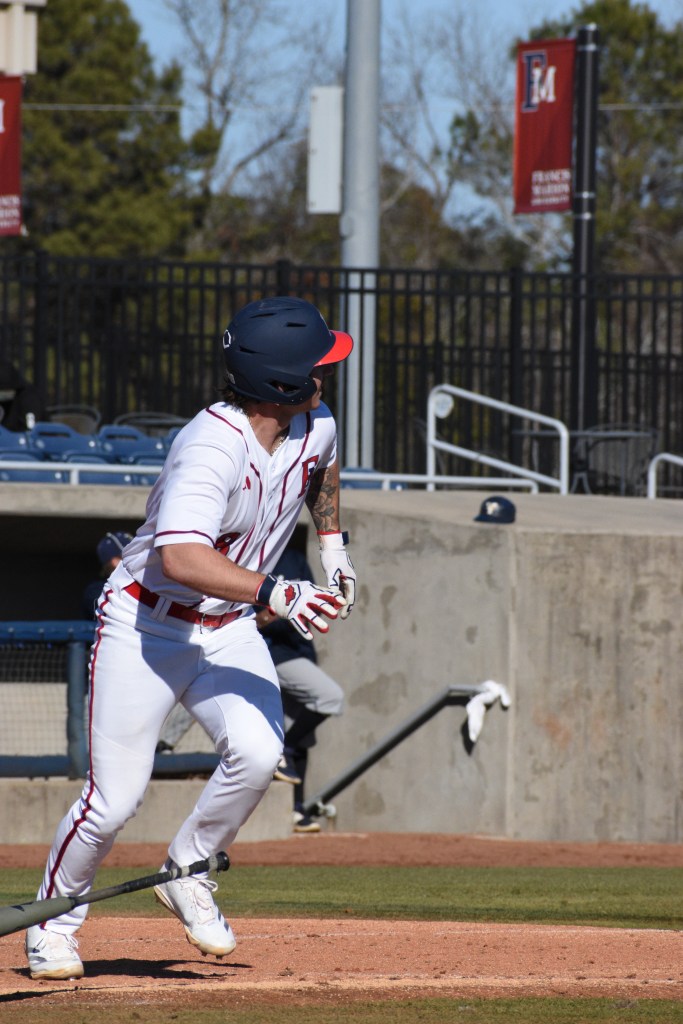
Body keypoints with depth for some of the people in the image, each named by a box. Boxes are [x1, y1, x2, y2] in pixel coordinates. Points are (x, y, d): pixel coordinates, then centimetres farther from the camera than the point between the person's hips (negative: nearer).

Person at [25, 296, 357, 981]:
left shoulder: (314, 427, -4)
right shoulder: (212, 449, -29)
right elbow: (180, 558, -44)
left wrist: (333, 546, 21)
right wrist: (276, 592, -50)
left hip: (228, 630, 6)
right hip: (145, 627, -6)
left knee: (257, 752, -21)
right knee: (114, 798, -8)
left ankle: (188, 875, 3)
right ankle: (54, 919, 17)